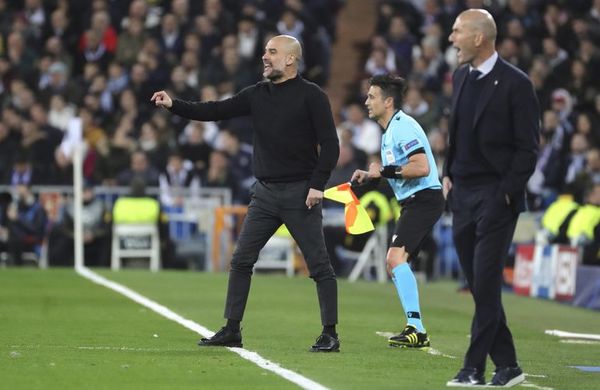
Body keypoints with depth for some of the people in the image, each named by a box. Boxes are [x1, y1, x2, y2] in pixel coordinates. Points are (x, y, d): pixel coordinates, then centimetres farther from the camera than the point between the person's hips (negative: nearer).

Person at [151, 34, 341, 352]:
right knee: (241, 261, 4)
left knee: (319, 266, -4)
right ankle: (231, 330, 10)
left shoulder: (311, 96, -7)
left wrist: (318, 184, -17)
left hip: (299, 194, -6)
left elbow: (330, 144, -9)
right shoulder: (257, 94, 9)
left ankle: (330, 335, 2)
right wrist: (174, 106, -4)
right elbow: (216, 111, 6)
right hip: (265, 192, 6)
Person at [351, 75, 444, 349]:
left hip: (424, 199, -11)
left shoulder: (402, 127, -14)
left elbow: (421, 167, -24)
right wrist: (370, 176, 13)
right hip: (413, 202, 11)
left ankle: (416, 328, -24)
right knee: (393, 263, 12)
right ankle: (416, 332, 14)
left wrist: (385, 171, -19)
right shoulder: (390, 131, 18)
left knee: (396, 257, -21)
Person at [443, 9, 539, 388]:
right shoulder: (462, 76, 11)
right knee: (480, 285, 8)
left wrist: (508, 192, -13)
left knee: (486, 283, -8)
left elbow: (528, 147, -10)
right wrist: (449, 176, 11)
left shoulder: (515, 83, -10)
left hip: (495, 197, -7)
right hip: (463, 196, 7)